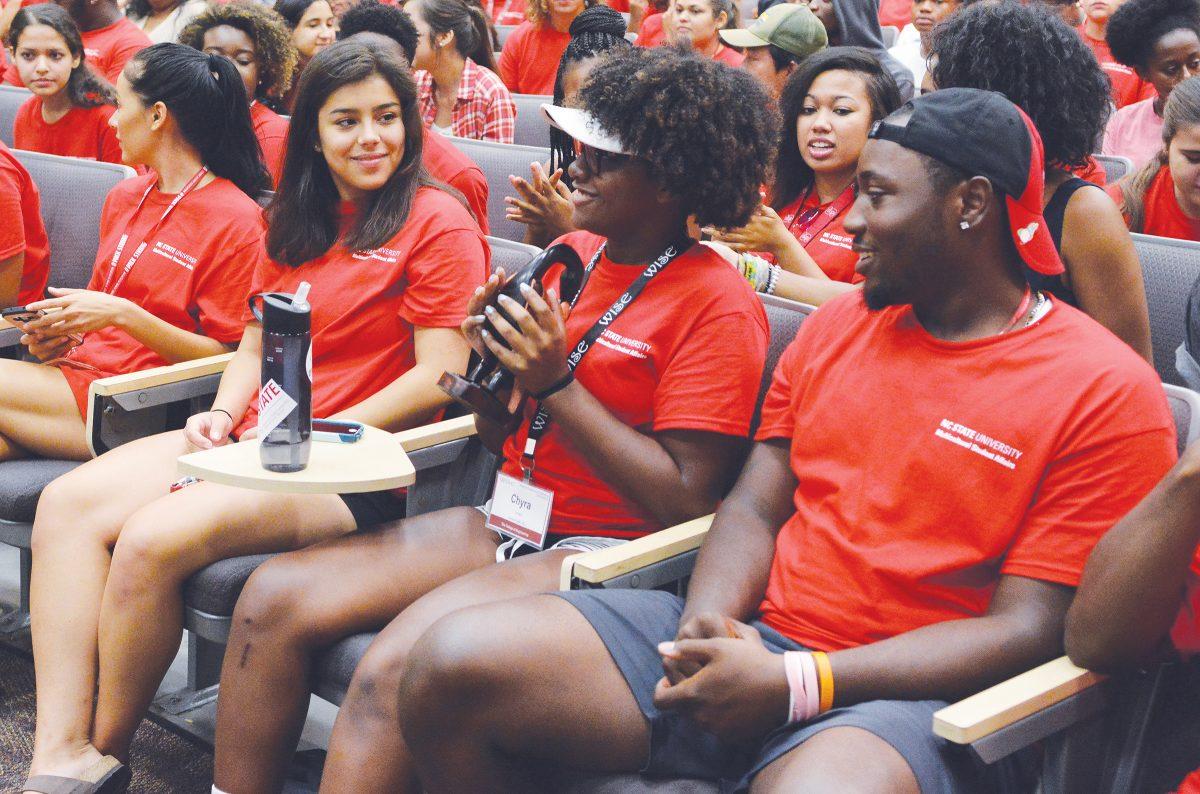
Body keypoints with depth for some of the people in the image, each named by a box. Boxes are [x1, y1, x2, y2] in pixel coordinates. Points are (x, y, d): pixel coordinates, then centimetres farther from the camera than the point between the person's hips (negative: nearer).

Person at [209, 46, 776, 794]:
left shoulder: (718, 305, -11)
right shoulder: (571, 255, 11)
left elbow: (689, 502, -17)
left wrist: (557, 382, -18)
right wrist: (494, 360, -4)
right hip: (504, 525, 8)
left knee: (393, 668, -29)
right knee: (274, 597, -9)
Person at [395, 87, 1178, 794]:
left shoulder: (1108, 392, -5)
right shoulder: (836, 325, 15)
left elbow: (1028, 630, -11)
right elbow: (753, 509, 14)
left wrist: (794, 683, -19)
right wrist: (707, 624, -10)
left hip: (896, 692, -5)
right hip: (748, 636, 6)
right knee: (451, 664, -11)